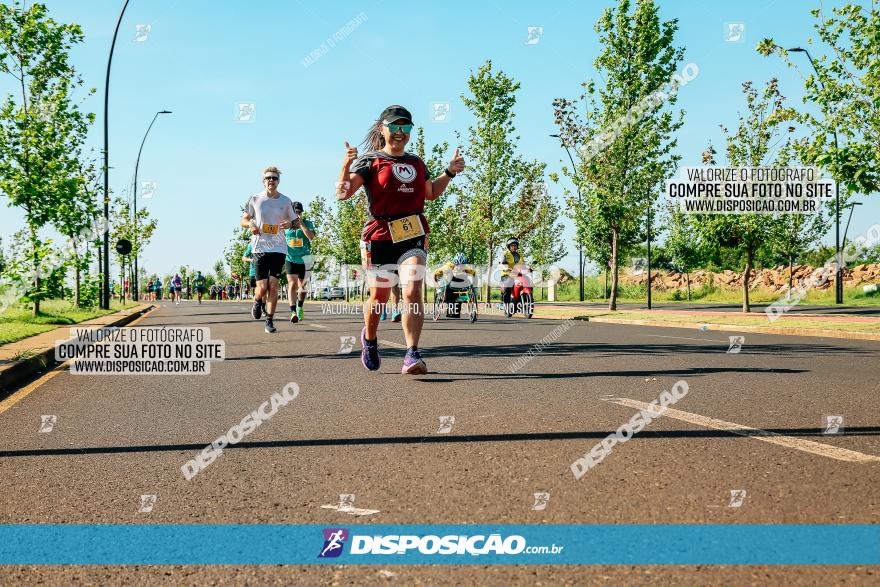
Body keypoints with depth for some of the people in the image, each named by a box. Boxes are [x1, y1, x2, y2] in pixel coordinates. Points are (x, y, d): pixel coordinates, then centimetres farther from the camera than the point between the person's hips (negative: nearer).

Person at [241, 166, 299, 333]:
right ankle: (257, 301, 30)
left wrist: (290, 224, -9)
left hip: (279, 248, 1)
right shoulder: (255, 199, 4)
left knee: (273, 286, -5)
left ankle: (269, 321, 4)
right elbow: (244, 220, 13)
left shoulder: (285, 201, 6)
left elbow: (297, 222, 14)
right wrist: (250, 224, -10)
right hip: (260, 248, -1)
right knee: (262, 288, -6)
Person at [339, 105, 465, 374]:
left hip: (413, 235, 3)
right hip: (380, 236, -2)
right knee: (379, 296, 7)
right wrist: (346, 166, -28)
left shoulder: (416, 162, 16)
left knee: (412, 291, -18)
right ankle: (369, 338, 38)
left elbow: (430, 192, 33)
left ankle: (412, 355, -21)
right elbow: (343, 193, -11)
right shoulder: (371, 160, 0)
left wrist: (449, 172, 19)